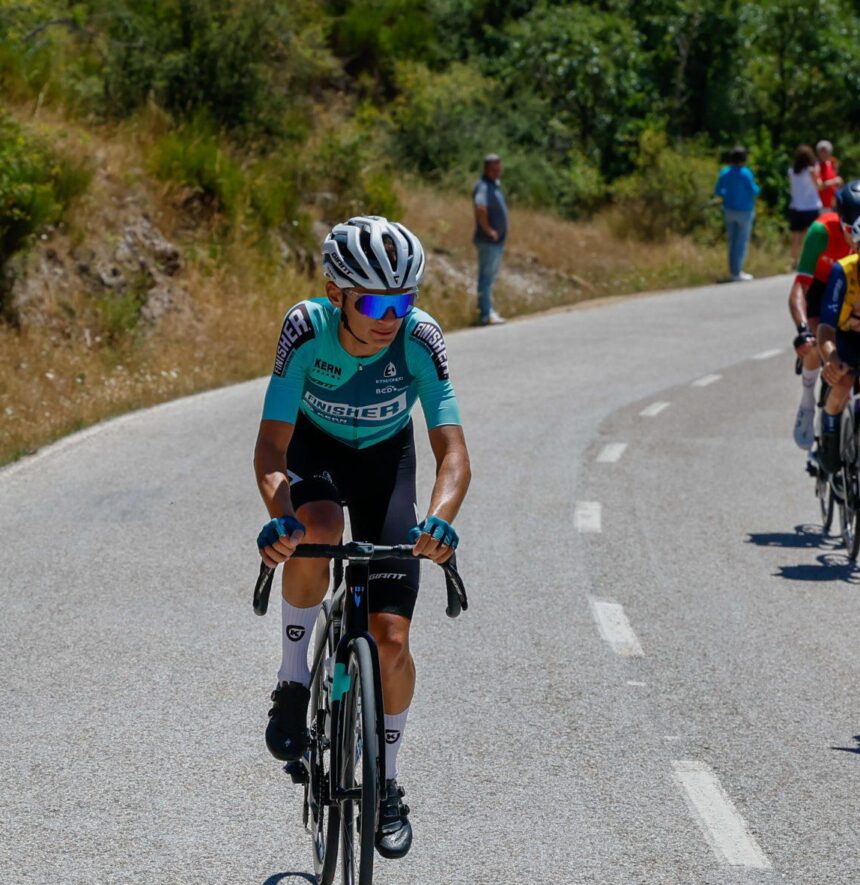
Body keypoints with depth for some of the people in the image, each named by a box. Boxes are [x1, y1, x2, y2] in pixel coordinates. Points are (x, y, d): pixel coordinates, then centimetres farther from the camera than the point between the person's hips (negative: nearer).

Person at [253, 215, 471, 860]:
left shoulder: (421, 338, -31)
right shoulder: (307, 329, -32)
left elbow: (453, 452, -34)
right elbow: (271, 444, -33)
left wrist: (439, 521, -54)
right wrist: (279, 516, -52)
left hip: (385, 457, 1)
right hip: (314, 448, -1)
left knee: (391, 637, -6)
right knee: (314, 530, -38)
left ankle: (386, 783, 17)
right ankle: (294, 684, -15)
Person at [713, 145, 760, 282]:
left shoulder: (724, 172, -2)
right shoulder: (746, 174, -18)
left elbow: (718, 191, 4)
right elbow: (753, 191, -14)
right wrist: (757, 188, 7)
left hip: (729, 210, 6)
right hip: (744, 211, -6)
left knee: (732, 241, 15)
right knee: (742, 242, 1)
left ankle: (733, 271, 20)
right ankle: (737, 272, 1)